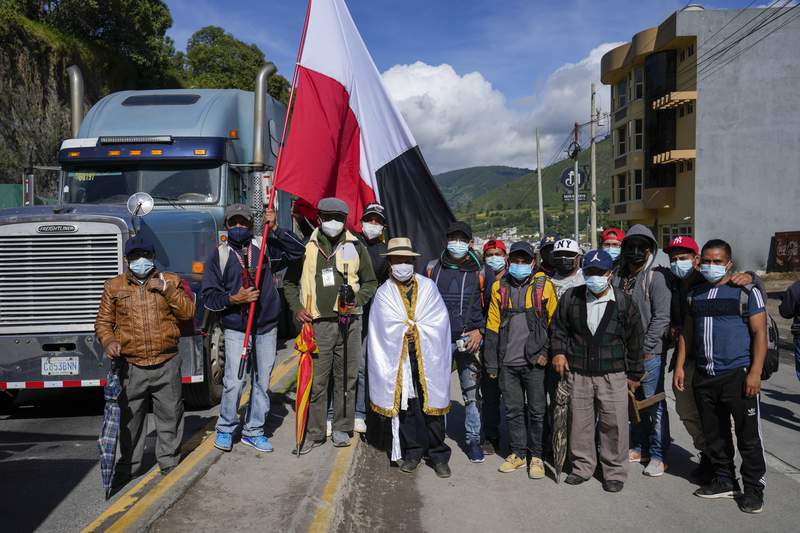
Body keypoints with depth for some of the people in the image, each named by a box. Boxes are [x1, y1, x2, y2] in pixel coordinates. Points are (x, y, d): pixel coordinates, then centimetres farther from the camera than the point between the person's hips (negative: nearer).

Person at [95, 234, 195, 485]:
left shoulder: (171, 280, 7)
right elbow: (103, 322, 9)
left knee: (170, 417, 9)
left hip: (167, 364, 0)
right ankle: (127, 466, 25)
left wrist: (167, 290, -12)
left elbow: (188, 312, -1)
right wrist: (109, 341, -11)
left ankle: (170, 463, 24)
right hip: (131, 367, 0)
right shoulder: (114, 286, 7)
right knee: (129, 419, 9)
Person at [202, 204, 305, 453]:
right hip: (236, 329, -2)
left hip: (266, 328, 2)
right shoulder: (219, 255, 2)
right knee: (234, 382, -8)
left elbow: (297, 250, -3)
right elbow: (209, 295, -1)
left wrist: (275, 229, -11)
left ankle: (254, 431, 24)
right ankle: (225, 429, 15)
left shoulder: (265, 249, 5)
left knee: (262, 381, 9)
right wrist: (232, 299, -18)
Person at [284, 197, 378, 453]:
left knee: (346, 378, 8)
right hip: (316, 324, 0)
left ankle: (342, 428, 22)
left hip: (348, 323, 1)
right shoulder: (306, 247, 8)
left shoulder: (356, 247, 7)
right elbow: (289, 282, 16)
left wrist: (357, 300, -4)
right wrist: (297, 307, 1)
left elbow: (370, 283, 14)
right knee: (315, 381, 1)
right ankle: (314, 432, 13)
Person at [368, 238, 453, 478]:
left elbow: (440, 319, -1)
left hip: (427, 358, 0)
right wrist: (416, 326, -6)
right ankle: (412, 452, 20)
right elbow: (386, 326, -6)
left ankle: (438, 455, 12)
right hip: (399, 358, 0)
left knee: (432, 404, 1)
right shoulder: (384, 293, 6)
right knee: (405, 405, 5)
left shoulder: (428, 287, 8)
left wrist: (408, 327, -6)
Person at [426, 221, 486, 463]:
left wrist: (480, 331, -4)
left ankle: (473, 439, 16)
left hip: (468, 340, -1)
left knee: (472, 393, 2)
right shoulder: (433, 268, 7)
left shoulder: (478, 271, 3)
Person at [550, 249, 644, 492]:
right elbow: (559, 327, 14)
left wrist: (634, 374, 6)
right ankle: (582, 466, 27)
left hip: (613, 375, -2)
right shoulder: (571, 297, 2)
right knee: (580, 422, 10)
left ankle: (615, 472, 19)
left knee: (614, 424, 2)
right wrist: (558, 351, 0)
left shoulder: (623, 301, -2)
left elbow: (635, 340, 4)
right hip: (578, 374, 2)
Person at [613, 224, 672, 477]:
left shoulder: (657, 276, -9)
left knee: (654, 404, 1)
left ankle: (658, 455, 12)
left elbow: (662, 317, -14)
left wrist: (645, 348, -15)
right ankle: (639, 447, 29)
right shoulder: (619, 276, 9)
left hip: (650, 352, -6)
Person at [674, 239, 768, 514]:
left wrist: (755, 372, -13)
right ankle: (725, 481, 26)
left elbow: (759, 333, -6)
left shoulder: (747, 292, -3)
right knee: (714, 434, 12)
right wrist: (679, 366, 11)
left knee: (748, 435, 2)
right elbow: (687, 332, 17)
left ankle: (754, 488, 16)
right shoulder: (694, 294, 12)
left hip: (738, 375, -5)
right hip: (704, 376, 5)